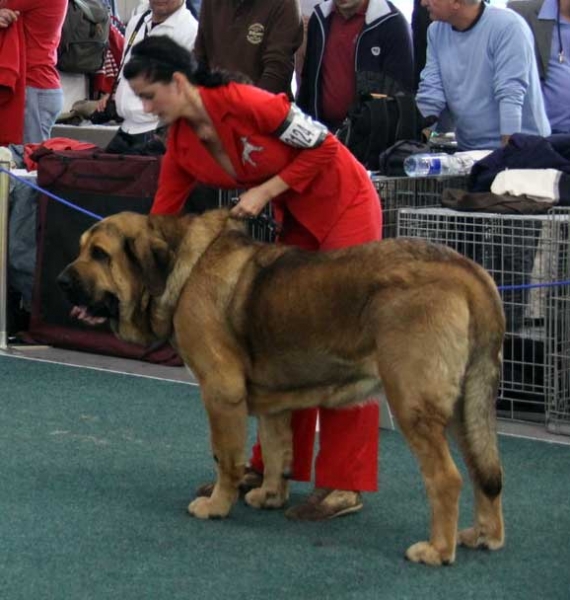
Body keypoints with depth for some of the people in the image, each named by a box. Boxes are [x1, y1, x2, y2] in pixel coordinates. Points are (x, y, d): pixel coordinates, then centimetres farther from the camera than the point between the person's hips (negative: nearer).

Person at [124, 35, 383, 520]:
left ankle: (345, 485, -9)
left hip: (344, 204, -8)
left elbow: (323, 147, -19)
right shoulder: (182, 146, -4)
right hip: (296, 220, 8)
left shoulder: (246, 103, -26)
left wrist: (263, 192, -20)